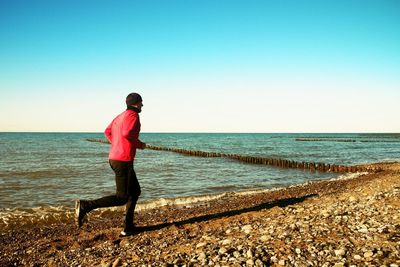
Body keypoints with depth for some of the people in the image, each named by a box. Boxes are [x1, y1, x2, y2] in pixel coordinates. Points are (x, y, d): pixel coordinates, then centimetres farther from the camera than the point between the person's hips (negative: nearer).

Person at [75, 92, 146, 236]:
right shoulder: (133, 115, -12)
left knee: (135, 191, 16)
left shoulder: (121, 116, 18)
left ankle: (129, 227, 15)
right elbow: (127, 133, -28)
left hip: (115, 158, 10)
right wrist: (140, 144, -10)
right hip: (123, 161, -10)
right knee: (122, 198, -6)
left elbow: (108, 132, 27)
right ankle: (85, 206, -14)